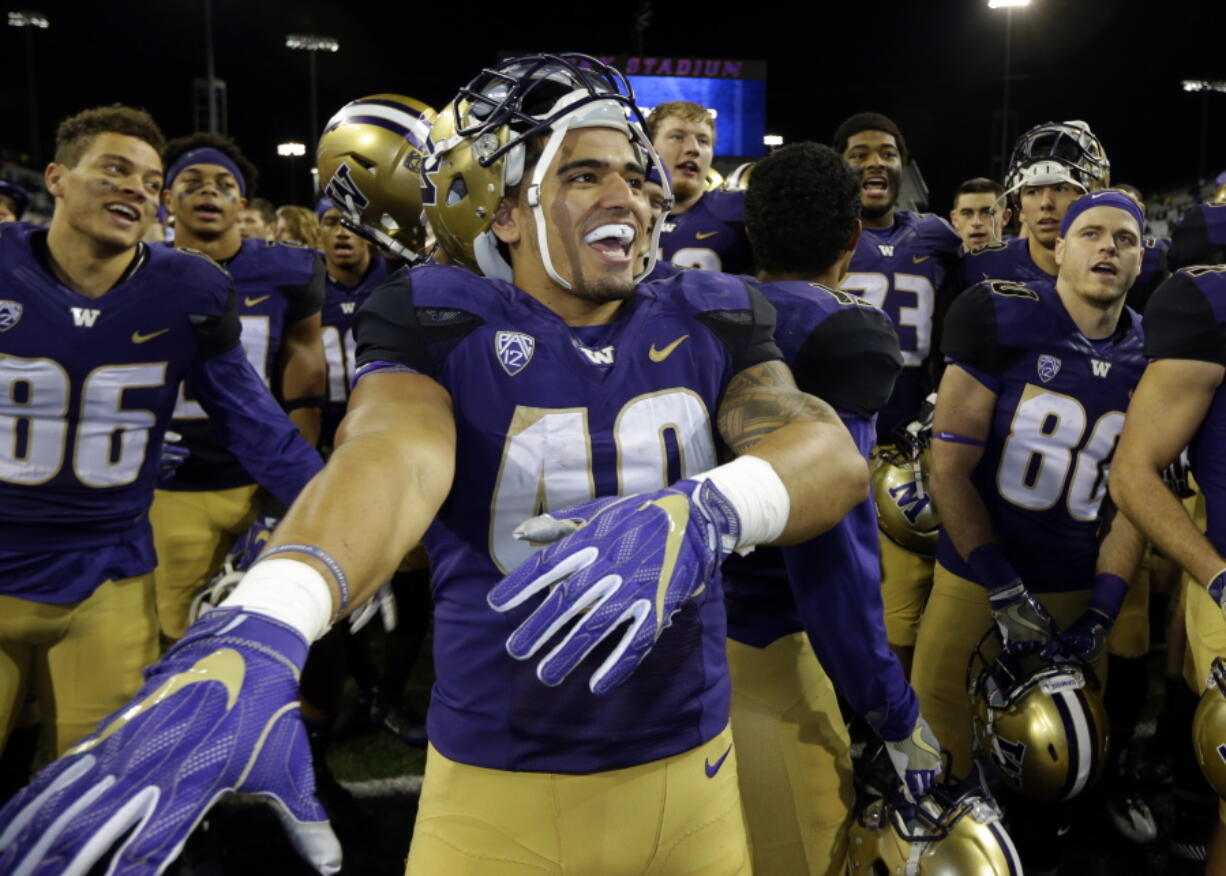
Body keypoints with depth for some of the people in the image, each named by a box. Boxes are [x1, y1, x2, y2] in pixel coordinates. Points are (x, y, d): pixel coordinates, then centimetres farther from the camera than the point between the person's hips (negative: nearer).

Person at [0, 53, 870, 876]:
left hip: (691, 774, 3)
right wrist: (259, 628, -51)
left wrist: (698, 511, -39)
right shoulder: (444, 330, -9)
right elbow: (392, 455, -31)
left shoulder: (704, 326, 0)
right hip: (499, 791, -3)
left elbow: (835, 454, -17)